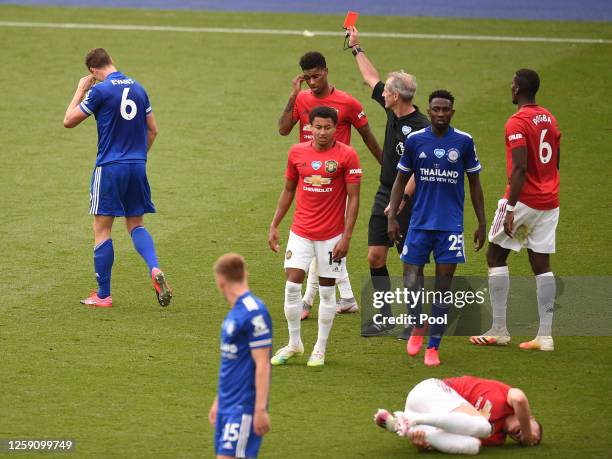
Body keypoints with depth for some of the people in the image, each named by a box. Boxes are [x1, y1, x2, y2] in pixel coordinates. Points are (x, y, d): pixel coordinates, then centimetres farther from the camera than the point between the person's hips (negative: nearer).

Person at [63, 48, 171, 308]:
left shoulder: (100, 91, -10)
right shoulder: (138, 89, 9)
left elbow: (69, 121, -3)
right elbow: (152, 130, 15)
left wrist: (80, 90, 8)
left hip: (109, 168, -5)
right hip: (137, 167, 6)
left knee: (102, 229, 3)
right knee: (136, 225, 16)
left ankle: (103, 295, 5)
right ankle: (155, 270, -10)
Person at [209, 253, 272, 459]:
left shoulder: (254, 312, -14)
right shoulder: (234, 312, 13)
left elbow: (262, 365, -17)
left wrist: (260, 409, -19)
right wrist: (218, 402, 25)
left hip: (243, 408, -9)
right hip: (228, 407, 9)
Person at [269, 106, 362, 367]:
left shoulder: (346, 155, -8)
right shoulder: (297, 152, 2)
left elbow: (353, 198, -7)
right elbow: (288, 191, 14)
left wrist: (346, 237, -13)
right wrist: (274, 226, 10)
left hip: (331, 235, -3)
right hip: (300, 232, 3)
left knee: (327, 291, 5)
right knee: (292, 285, -3)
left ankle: (320, 349, 17)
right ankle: (294, 344, 13)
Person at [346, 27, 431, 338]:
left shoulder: (420, 128, -20)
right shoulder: (393, 112, 4)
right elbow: (371, 79, 19)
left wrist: (402, 200, -26)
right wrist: (356, 48, 27)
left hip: (407, 201, -8)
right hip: (384, 195, 8)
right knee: (375, 257, 6)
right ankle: (385, 318, 13)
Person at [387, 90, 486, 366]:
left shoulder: (464, 142, 0)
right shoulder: (415, 140, 1)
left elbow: (474, 184, 8)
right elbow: (401, 180, 10)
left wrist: (481, 223, 6)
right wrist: (391, 217, 2)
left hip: (451, 224, -1)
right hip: (420, 222, 1)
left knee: (443, 284, -1)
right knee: (411, 277, -6)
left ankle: (433, 347, 7)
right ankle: (417, 327, 23)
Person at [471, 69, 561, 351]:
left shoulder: (517, 123, -14)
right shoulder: (549, 119, 11)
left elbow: (520, 168, -21)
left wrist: (511, 209, -22)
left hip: (523, 199, -7)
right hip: (549, 201, 7)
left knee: (496, 256, 6)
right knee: (541, 264, 6)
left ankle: (499, 329, 3)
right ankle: (545, 335, -1)